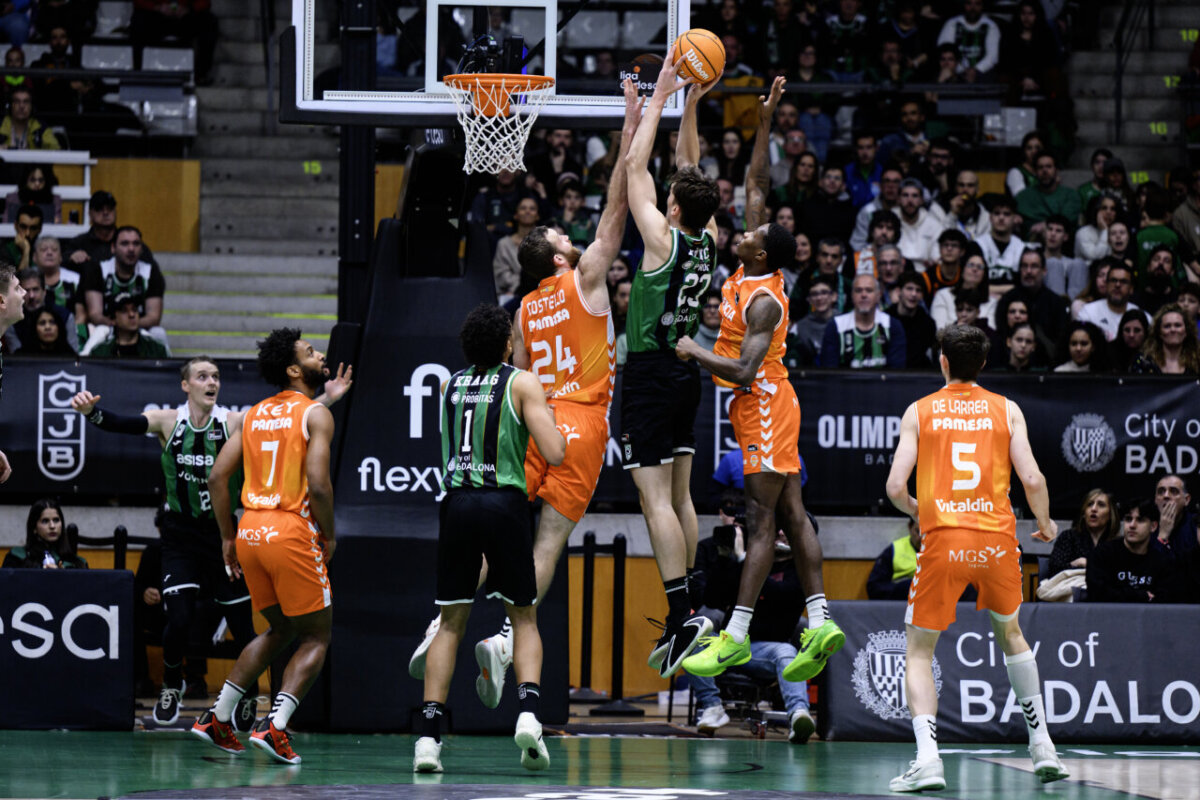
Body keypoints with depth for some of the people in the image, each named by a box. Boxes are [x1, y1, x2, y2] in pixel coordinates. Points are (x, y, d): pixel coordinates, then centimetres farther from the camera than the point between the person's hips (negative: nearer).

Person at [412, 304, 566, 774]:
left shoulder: (450, 386, 14)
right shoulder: (522, 383, 0)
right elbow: (554, 454, -8)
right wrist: (549, 420, 13)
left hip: (457, 503, 3)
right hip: (504, 502, -3)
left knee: (451, 623, 9)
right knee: (524, 617, 11)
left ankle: (428, 735, -1)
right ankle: (528, 711, -12)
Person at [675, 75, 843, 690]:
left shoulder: (763, 301, -18)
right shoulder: (749, 272, 6)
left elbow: (744, 372, -26)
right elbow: (756, 187, 13)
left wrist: (693, 352, -15)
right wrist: (764, 125, 8)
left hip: (764, 409, -10)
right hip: (765, 409, 10)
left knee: (761, 520, -10)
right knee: (790, 515, 5)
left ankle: (735, 636, -11)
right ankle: (819, 621, 1)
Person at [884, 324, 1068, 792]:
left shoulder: (919, 412, 5)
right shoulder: (1005, 410, 7)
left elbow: (896, 487, -2)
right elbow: (1032, 480, -2)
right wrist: (1045, 524, 18)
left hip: (943, 540, -2)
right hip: (997, 537, 2)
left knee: (918, 651, 7)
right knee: (1010, 635, 27)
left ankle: (927, 758, -13)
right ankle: (1042, 746, 26)